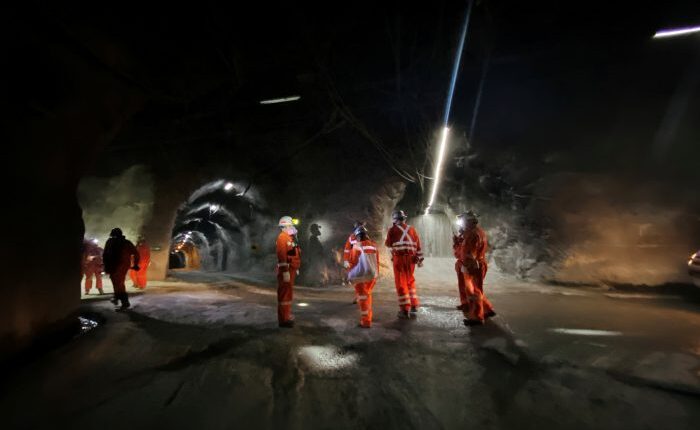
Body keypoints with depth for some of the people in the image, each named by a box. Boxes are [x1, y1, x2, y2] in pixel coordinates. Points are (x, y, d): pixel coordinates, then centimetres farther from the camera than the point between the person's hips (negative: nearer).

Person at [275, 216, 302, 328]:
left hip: (291, 269, 10)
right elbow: (281, 255, -22)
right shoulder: (282, 237, -14)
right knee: (284, 293, -7)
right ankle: (283, 319, -2)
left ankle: (286, 315, 27)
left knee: (288, 293, 17)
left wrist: (296, 268, 23)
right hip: (286, 270, -10)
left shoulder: (290, 237, 18)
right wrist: (285, 271, -26)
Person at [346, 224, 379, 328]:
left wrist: (349, 275, 6)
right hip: (372, 275, 5)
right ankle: (367, 317, 31)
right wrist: (376, 274, 17)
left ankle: (366, 321, 7)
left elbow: (352, 262, -7)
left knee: (363, 297, 6)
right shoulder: (373, 245, 3)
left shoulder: (357, 246, -11)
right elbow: (377, 262, 7)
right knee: (367, 295, 22)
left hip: (361, 276, -5)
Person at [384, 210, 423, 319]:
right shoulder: (411, 229, 11)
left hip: (399, 258, -4)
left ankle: (405, 310, 4)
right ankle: (414, 308, 17)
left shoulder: (393, 229, -2)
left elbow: (388, 244, 10)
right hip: (411, 258, 4)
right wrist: (420, 260, 12)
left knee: (401, 283, 2)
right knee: (410, 282, 17)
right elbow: (418, 245, 9)